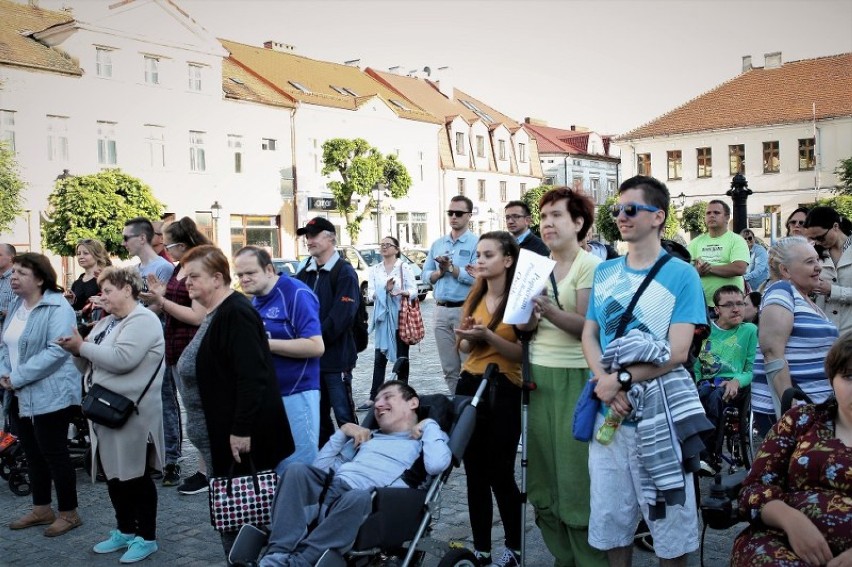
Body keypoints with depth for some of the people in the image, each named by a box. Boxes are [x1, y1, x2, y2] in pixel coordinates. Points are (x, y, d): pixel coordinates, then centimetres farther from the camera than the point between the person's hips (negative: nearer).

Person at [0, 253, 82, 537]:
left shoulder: (57, 308, -15)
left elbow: (56, 351, -24)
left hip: (49, 395, -8)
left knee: (54, 454, 0)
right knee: (33, 454, 16)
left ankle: (69, 513, 13)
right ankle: (41, 509, 30)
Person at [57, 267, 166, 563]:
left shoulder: (143, 320, -13)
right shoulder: (105, 322, 15)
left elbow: (122, 359, -26)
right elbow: (91, 365, 17)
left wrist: (82, 347, -15)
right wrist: (77, 352, -4)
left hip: (131, 414, -9)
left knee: (136, 475, 1)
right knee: (114, 474, 15)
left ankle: (146, 537, 13)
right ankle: (125, 530, 29)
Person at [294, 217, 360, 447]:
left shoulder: (345, 272, -9)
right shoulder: (305, 273, 13)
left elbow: (340, 316, -17)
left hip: (335, 356, -7)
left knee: (343, 412, -2)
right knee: (317, 412, 14)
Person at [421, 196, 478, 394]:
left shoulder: (476, 243, -4)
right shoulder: (437, 244, 14)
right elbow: (425, 275, 12)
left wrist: (450, 268, -11)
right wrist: (441, 272, -7)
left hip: (465, 310, -6)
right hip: (441, 310, 6)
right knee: (448, 367, 11)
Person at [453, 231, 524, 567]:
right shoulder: (474, 297, 11)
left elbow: (522, 354, -15)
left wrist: (488, 335, -26)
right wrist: (468, 337, -5)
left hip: (504, 391, -6)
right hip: (470, 385, 6)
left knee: (500, 473, 2)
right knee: (474, 471, 9)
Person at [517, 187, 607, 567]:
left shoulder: (590, 265, -5)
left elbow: (588, 327, -14)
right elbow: (529, 326, 12)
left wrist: (550, 311, -30)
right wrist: (528, 318, -10)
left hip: (576, 377, -5)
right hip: (539, 374, 5)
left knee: (577, 472, -2)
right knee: (545, 469, 8)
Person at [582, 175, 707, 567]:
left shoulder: (682, 274, -6)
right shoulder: (604, 272, 8)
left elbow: (677, 351, -13)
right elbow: (589, 334, 6)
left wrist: (621, 379, -19)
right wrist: (604, 383, -12)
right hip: (608, 411, 4)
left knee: (669, 518, 9)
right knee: (610, 517, 14)